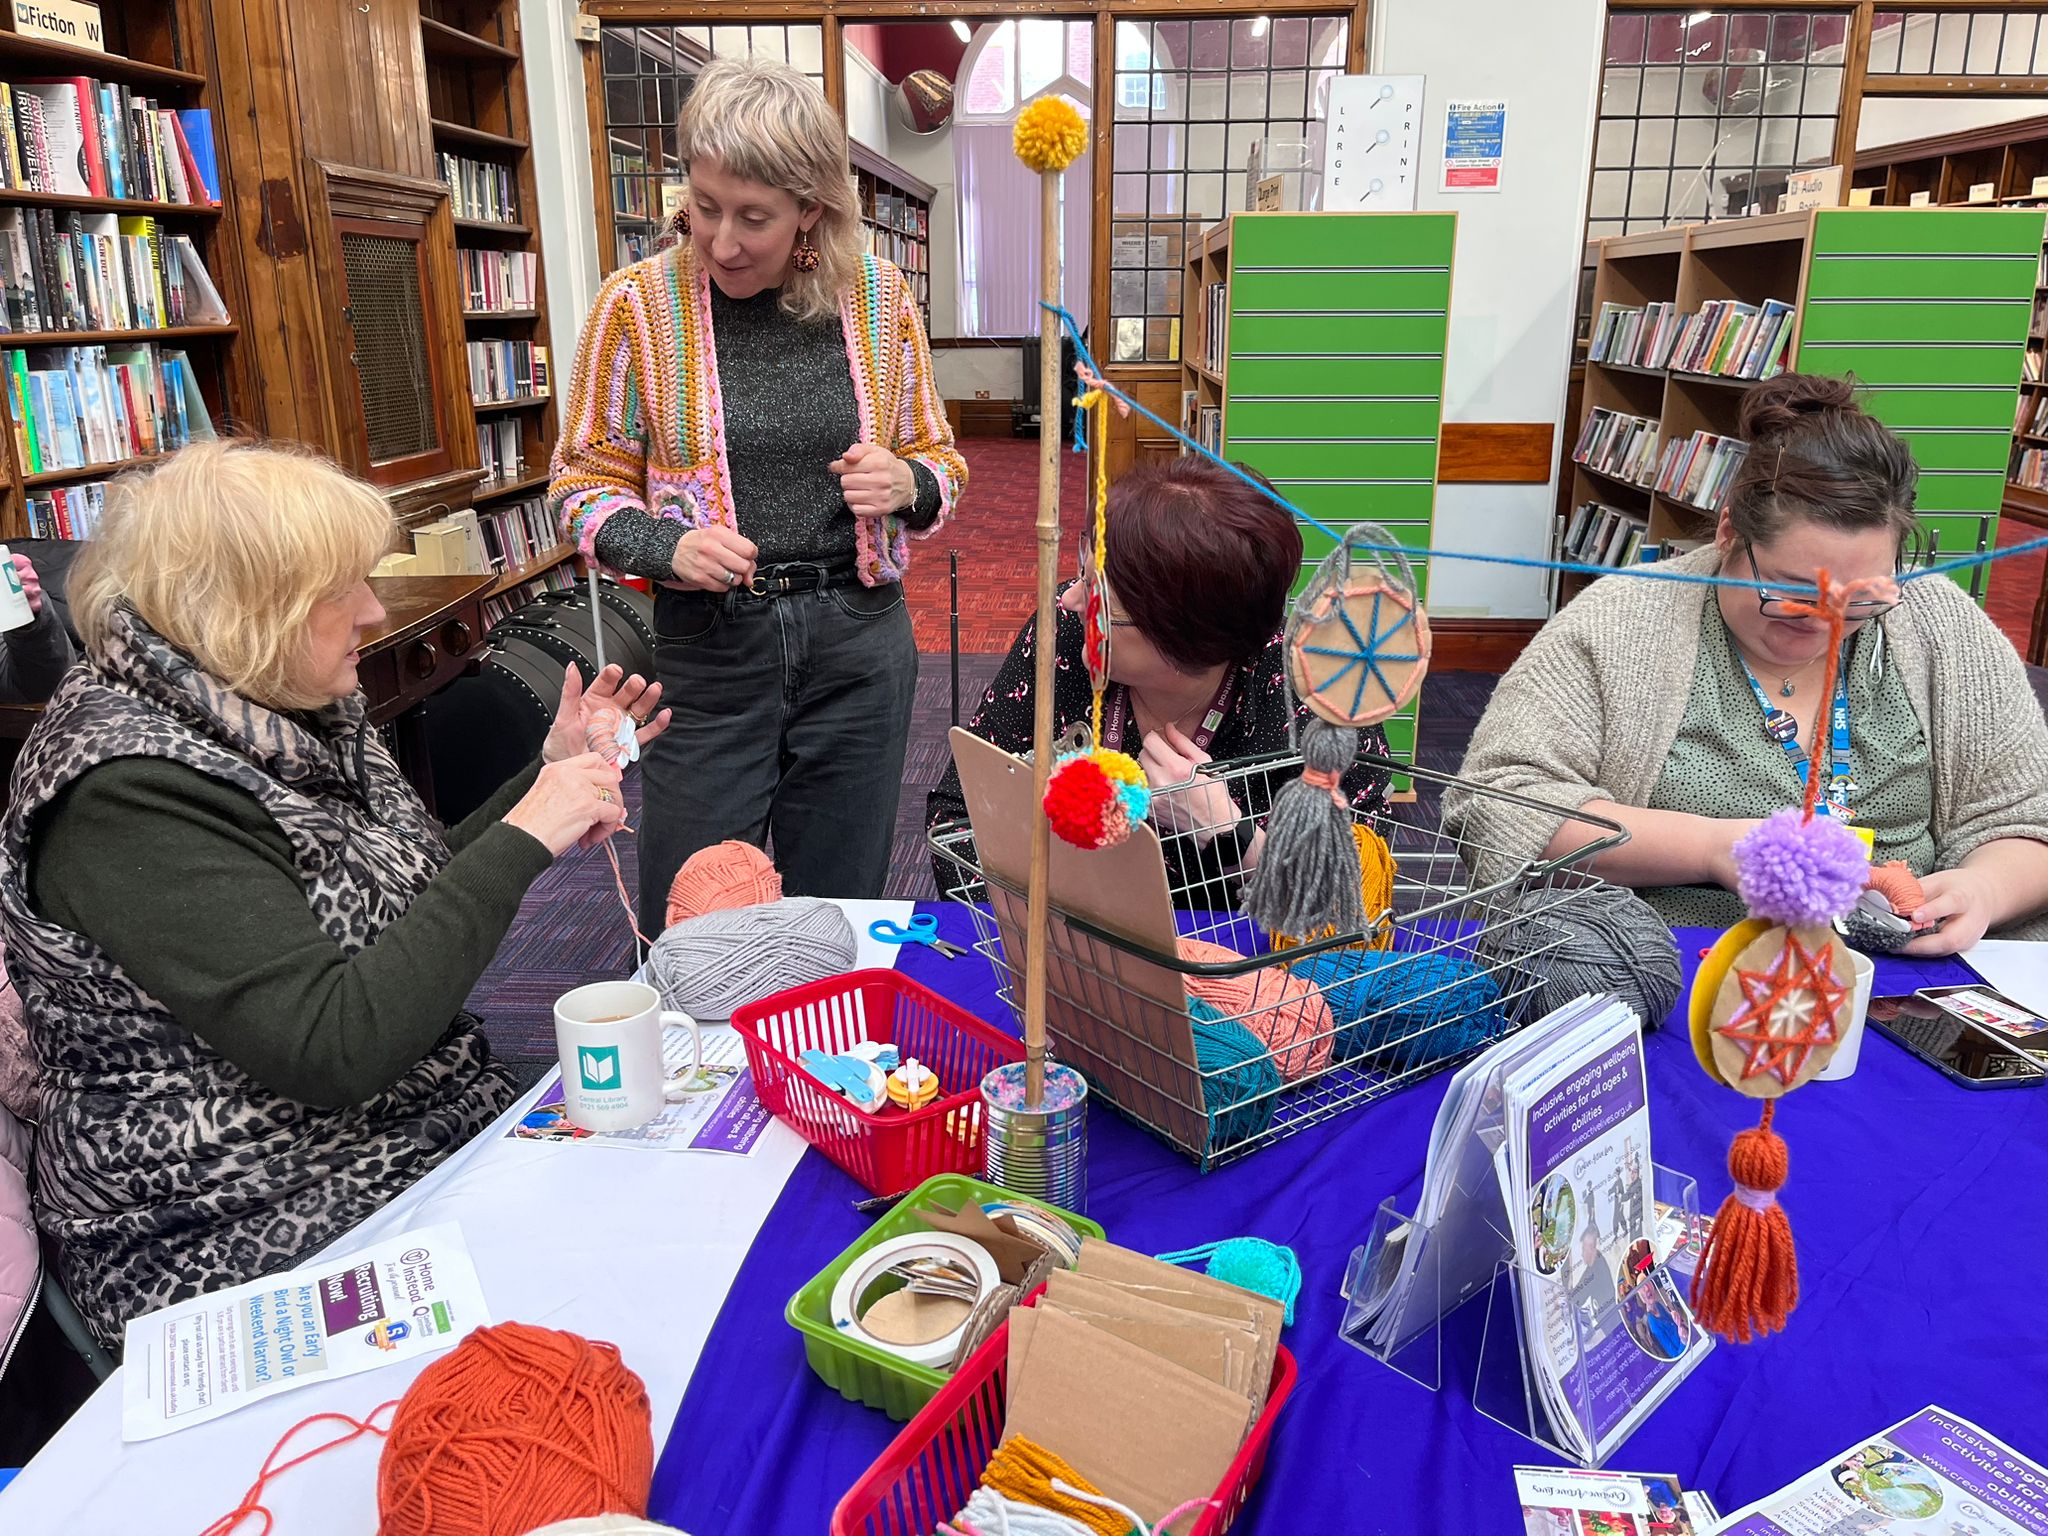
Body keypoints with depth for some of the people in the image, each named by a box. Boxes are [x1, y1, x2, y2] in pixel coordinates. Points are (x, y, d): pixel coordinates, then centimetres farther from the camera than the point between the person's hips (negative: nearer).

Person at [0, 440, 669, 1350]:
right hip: (250, 1246, -8)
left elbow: (413, 902, 15)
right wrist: (523, 840, -26)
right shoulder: (127, 792, -21)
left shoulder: (297, 718, 3)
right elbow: (336, 1048, -29)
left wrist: (552, 776, 5)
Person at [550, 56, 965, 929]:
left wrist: (908, 485, -12)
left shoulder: (880, 298, 0)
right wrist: (664, 548, -17)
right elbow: (584, 480, 2)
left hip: (860, 642, 2)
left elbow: (939, 458, 11)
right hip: (708, 647, -1)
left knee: (841, 915, 14)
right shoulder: (638, 303, -5)